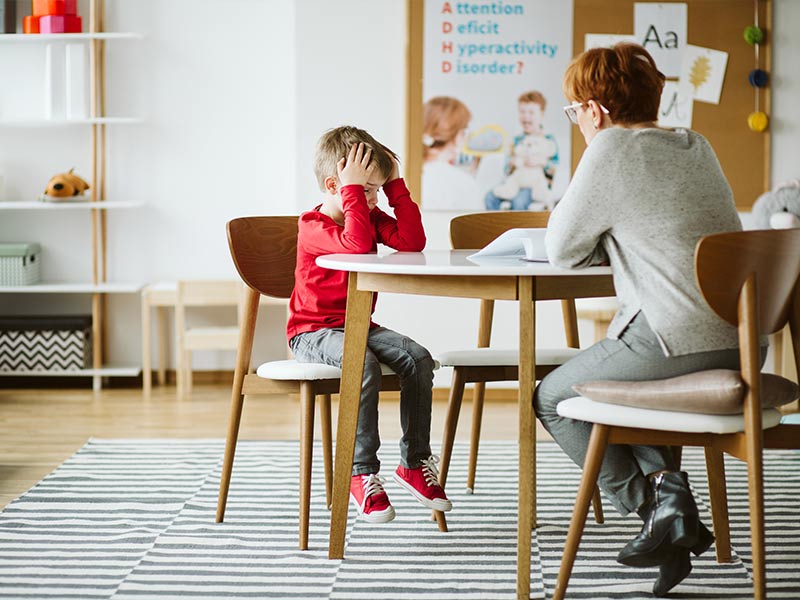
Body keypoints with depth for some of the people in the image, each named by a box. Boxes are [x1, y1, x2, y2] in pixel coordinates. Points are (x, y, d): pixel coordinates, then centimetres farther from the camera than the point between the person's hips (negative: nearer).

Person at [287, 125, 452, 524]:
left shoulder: (369, 217, 10)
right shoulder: (312, 226, -13)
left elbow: (412, 241, -7)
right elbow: (357, 245, -34)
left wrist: (395, 185, -7)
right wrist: (354, 188, -30)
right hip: (314, 331, -7)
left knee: (418, 359, -18)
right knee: (364, 364, -36)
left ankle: (414, 462, -8)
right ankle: (362, 473, -29)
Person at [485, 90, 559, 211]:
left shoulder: (548, 140, 4)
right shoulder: (517, 140, 15)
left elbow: (555, 168, -2)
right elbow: (507, 170, 16)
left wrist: (542, 162, -18)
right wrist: (511, 164, -5)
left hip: (538, 183, -5)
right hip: (515, 180, 5)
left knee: (519, 201, -35)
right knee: (490, 197, -21)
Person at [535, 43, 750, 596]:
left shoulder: (613, 150, -8)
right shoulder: (697, 146, 16)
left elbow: (563, 250, -2)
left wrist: (599, 245, 16)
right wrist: (611, 244, 21)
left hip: (676, 342, -8)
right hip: (741, 343, 8)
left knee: (553, 399, 14)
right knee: (614, 374, 32)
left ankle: (660, 508, 7)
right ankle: (671, 490, 14)